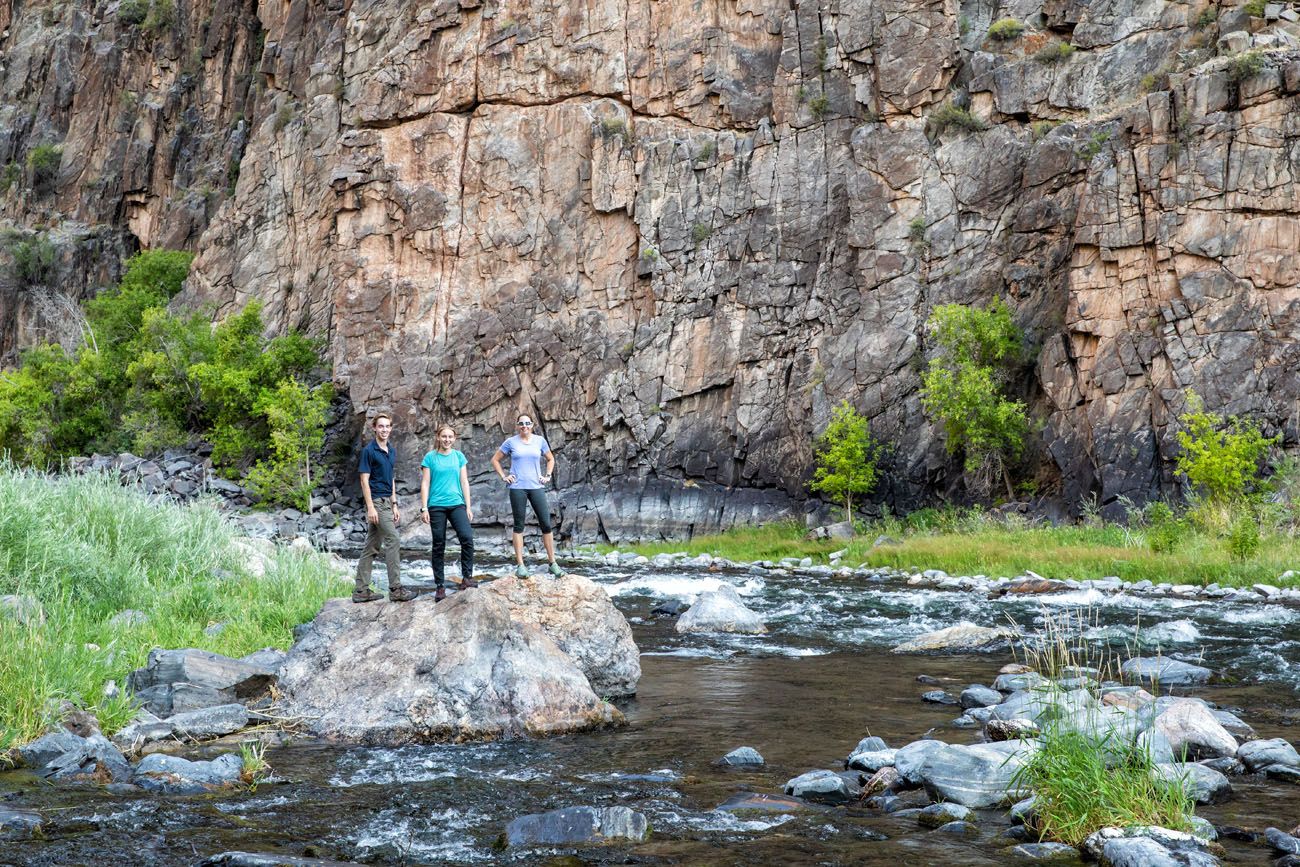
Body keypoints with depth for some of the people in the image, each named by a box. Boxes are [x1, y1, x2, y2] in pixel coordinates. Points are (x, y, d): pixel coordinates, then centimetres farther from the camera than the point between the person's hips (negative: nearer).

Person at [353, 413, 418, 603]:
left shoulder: (391, 451, 14)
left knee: (372, 546, 8)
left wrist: (394, 505, 16)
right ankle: (396, 589, -10)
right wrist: (370, 507, -18)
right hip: (376, 501, -8)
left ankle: (361, 590, 11)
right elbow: (364, 480, -12)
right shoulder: (369, 450, -9)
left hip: (386, 502, 8)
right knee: (393, 541, -12)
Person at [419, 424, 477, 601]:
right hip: (436, 506, -2)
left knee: (467, 537, -18)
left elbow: (464, 482, 11)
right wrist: (424, 508, -5)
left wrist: (468, 507, 6)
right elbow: (425, 484, 1)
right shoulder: (430, 457, 3)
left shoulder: (459, 456, 10)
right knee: (439, 546, 2)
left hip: (457, 504, 2)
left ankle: (467, 577, -8)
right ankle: (439, 587, 7)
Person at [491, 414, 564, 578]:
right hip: (517, 488, -2)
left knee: (546, 524, -1)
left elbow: (550, 459, 21)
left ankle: (553, 563, 7)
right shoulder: (511, 442, 2)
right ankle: (520, 565, 5)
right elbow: (495, 460, 11)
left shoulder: (540, 440, 7)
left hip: (536, 487, 2)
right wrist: (504, 476, 1)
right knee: (519, 525, 2)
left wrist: (548, 475, 7)